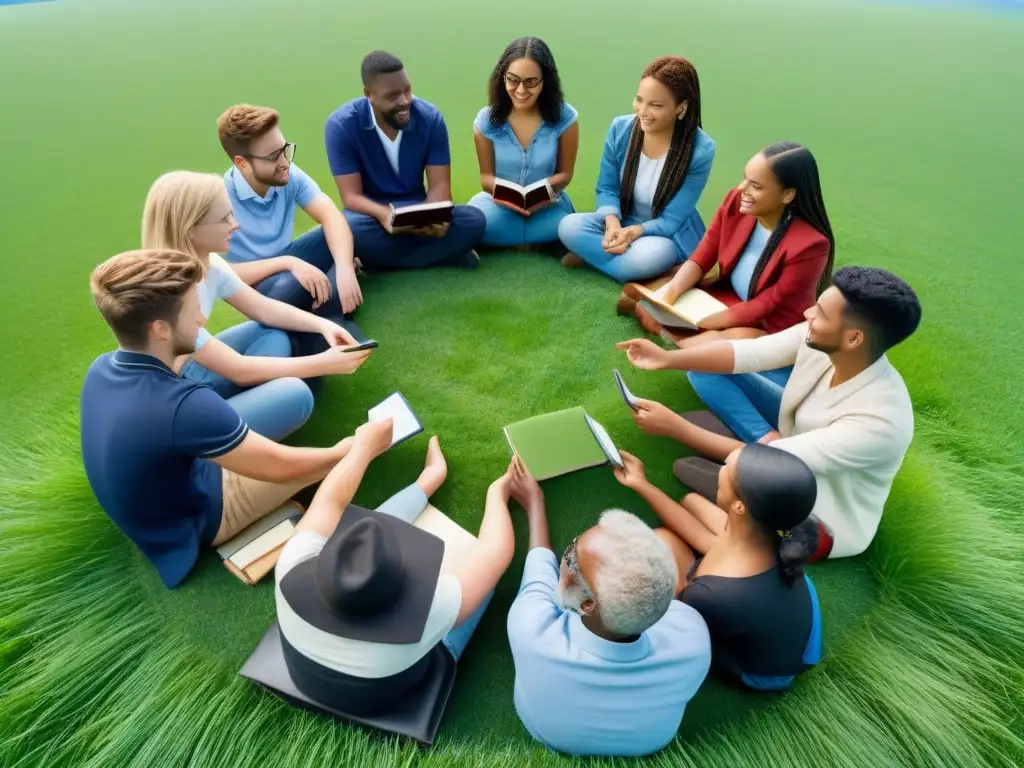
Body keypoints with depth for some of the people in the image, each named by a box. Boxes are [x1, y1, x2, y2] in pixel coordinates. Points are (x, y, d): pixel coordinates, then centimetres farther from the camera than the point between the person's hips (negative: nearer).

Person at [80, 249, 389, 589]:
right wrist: (344, 453, -10)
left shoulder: (102, 368, -13)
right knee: (340, 458, 1)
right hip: (197, 520, -7)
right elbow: (281, 467, -27)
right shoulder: (182, 406, -38)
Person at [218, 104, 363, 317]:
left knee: (349, 226, -16)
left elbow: (330, 215, -23)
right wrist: (288, 263, -38)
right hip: (252, 285, -5)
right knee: (289, 284, -40)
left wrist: (344, 268, -41)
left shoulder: (289, 175, -13)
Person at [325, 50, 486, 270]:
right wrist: (384, 215, -41)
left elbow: (439, 185, -10)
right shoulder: (341, 125, -15)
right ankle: (446, 254, -23)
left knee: (473, 220, -26)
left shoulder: (430, 118, -9)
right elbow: (351, 196, -18)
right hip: (373, 213, -1)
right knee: (346, 228, -39)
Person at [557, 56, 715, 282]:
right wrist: (612, 222, -25)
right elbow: (607, 188, -3)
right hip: (621, 223, 4)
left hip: (667, 234, -3)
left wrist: (635, 231, -36)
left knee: (650, 256, -39)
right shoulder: (620, 128, -10)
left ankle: (591, 253, -13)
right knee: (569, 226, -23)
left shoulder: (700, 150, -20)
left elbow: (672, 220, -17)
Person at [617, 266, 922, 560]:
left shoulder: (878, 421, -37)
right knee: (705, 368, -7)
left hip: (823, 515, -6)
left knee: (686, 467, -33)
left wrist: (676, 427, -36)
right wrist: (667, 359, -33)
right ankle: (771, 443, -8)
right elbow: (745, 353, -18)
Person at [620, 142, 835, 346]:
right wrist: (669, 294, -28)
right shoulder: (735, 203, -14)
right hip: (727, 296, 4)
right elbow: (701, 258, -8)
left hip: (770, 330, -3)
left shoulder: (809, 245, -28)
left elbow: (763, 308, -24)